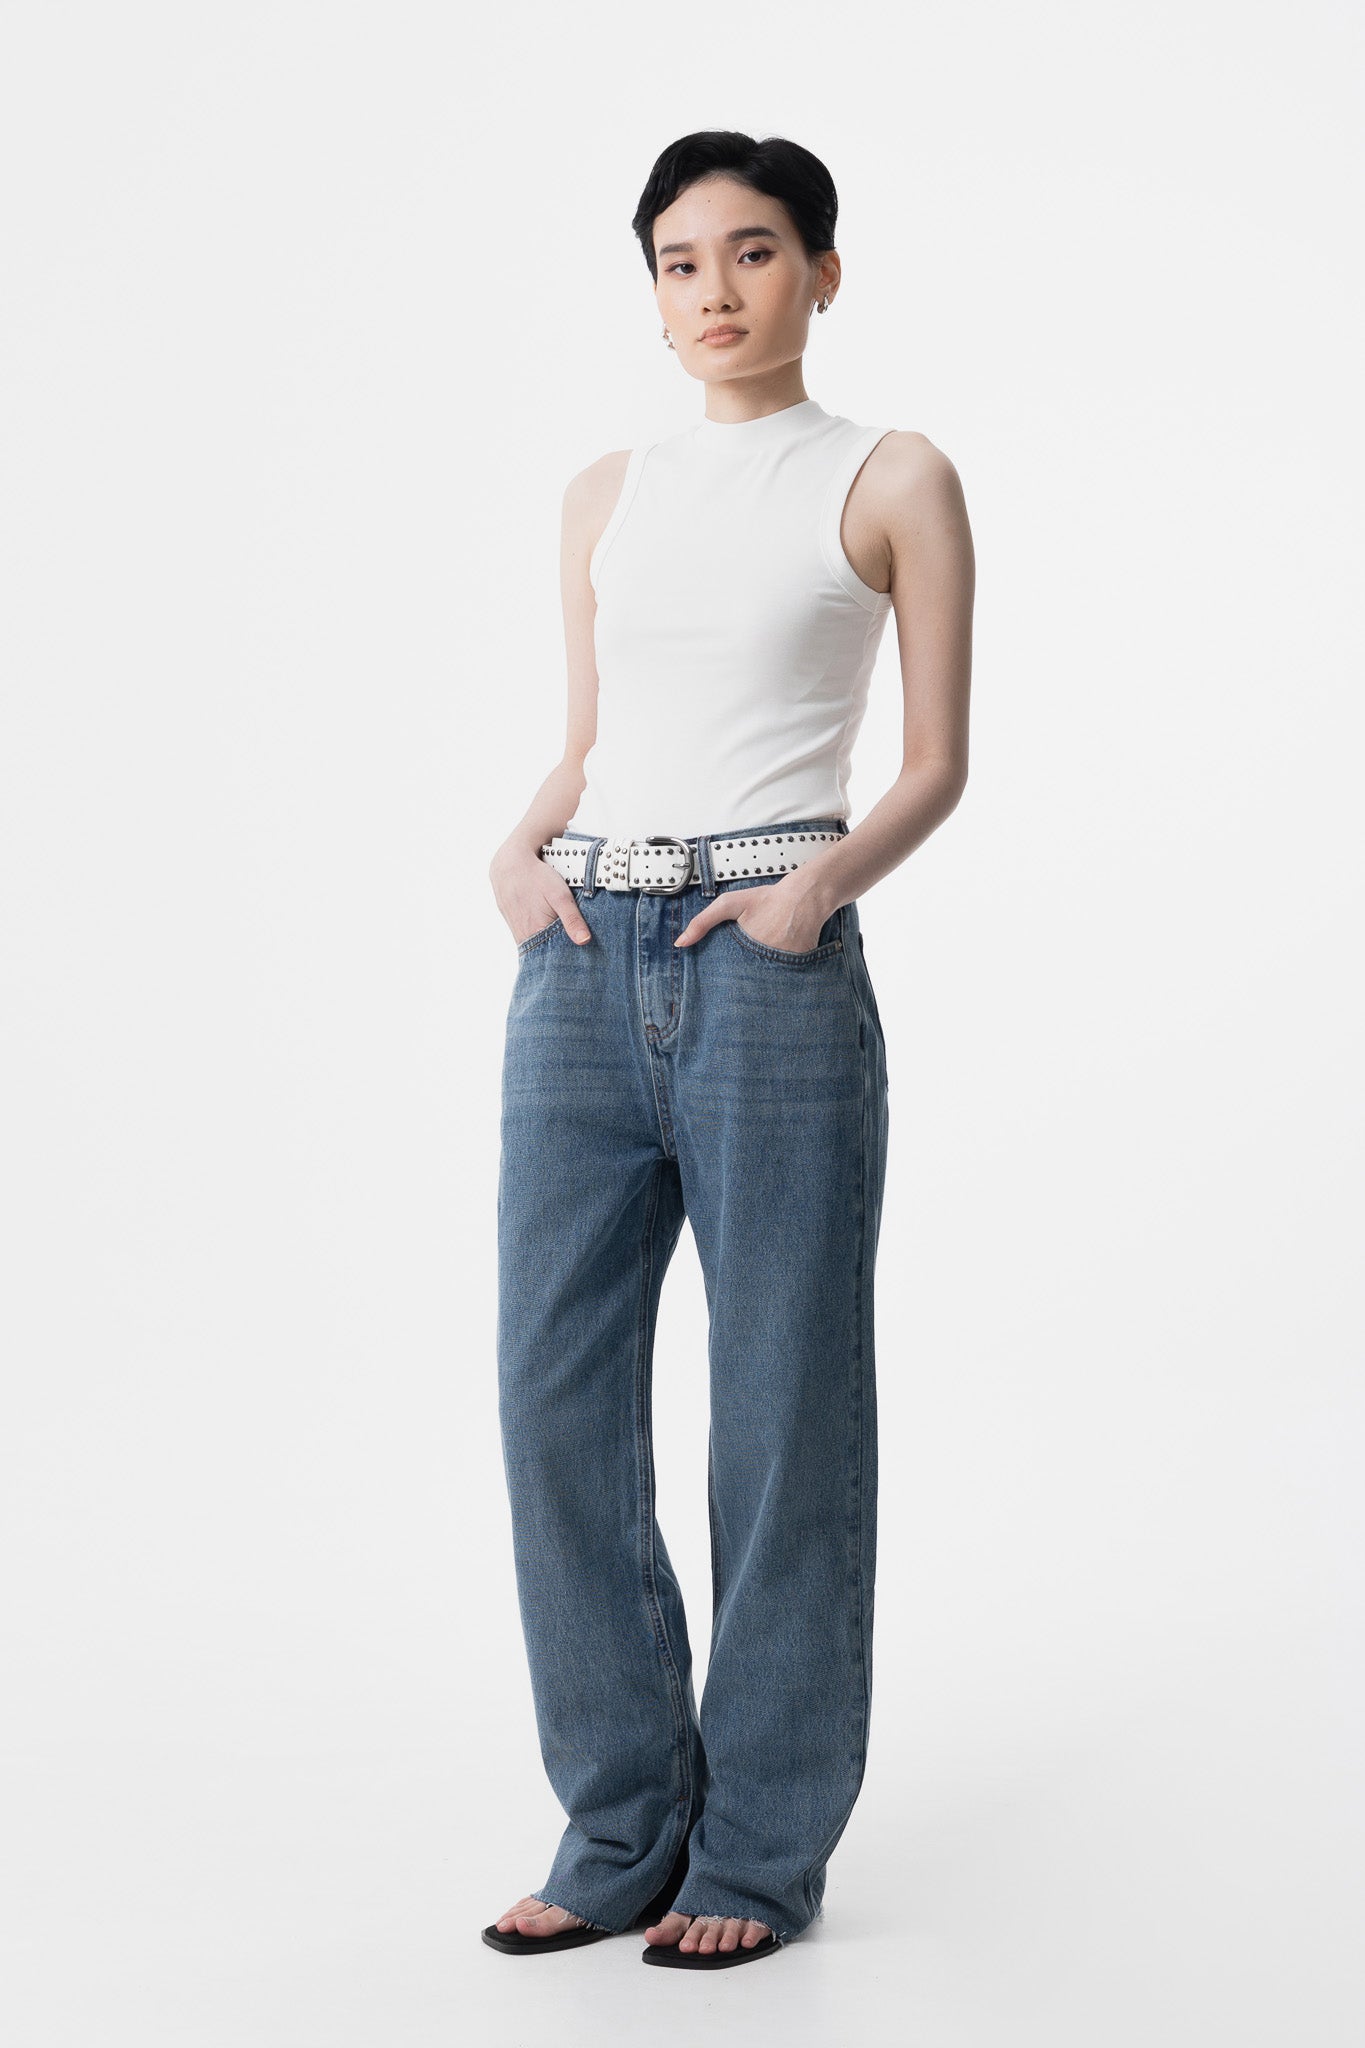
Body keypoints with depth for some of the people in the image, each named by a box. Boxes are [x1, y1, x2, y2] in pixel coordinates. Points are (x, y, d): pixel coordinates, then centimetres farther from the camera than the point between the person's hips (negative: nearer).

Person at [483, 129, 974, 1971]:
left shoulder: (895, 482, 3)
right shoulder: (606, 495, 16)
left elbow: (939, 762, 1)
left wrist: (822, 881, -15)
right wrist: (520, 849, 0)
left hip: (770, 968, -5)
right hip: (584, 968, 5)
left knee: (782, 1409, 2)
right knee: (559, 1393, 3)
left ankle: (762, 1850, 16)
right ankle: (624, 1831, 18)